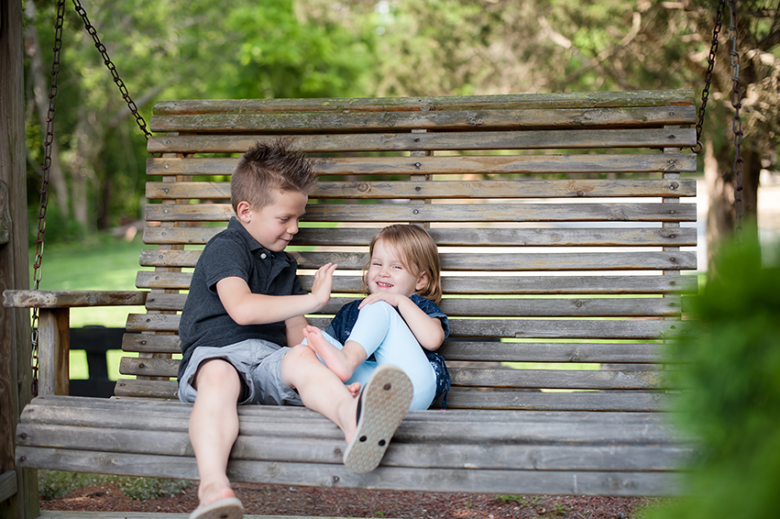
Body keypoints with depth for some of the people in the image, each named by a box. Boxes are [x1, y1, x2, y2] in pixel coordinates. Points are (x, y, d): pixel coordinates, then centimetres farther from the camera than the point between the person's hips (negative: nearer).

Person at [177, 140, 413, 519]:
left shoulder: (283, 264, 26)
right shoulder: (225, 248, 0)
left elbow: (296, 334, 26)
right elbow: (242, 308, -18)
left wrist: (330, 380, 10)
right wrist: (313, 300, -11)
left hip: (270, 360, 5)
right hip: (217, 353, -5)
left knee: (302, 359, -30)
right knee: (219, 377, -40)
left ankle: (353, 419, -65)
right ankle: (213, 486, -63)